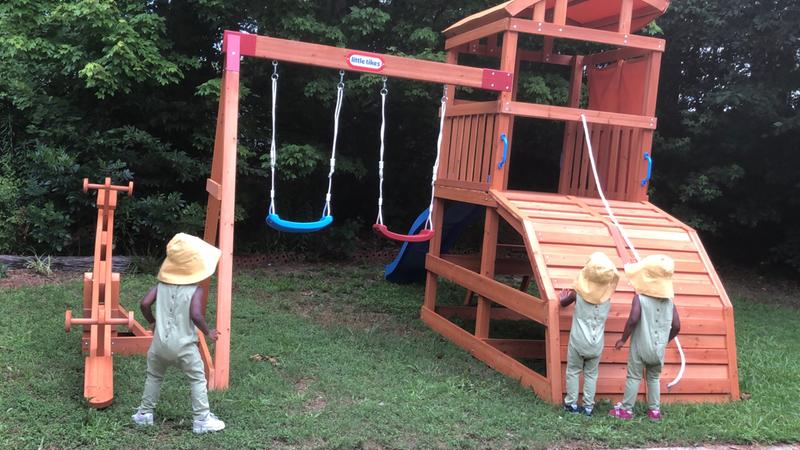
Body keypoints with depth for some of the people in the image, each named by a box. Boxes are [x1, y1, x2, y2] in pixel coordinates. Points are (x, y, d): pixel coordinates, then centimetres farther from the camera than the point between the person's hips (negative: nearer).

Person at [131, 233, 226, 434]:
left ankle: (144, 413, 33)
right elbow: (195, 315, -25)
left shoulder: (162, 285, 1)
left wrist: (152, 322, 11)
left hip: (160, 343, 4)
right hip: (184, 345, -4)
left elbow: (145, 303, -7)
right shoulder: (195, 290, -12)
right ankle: (202, 419, 8)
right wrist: (208, 332, -9)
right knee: (198, 379, 9)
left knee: (153, 376, 25)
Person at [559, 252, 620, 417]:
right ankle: (588, 406, 15)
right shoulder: (607, 295, -5)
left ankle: (571, 404, 16)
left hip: (578, 342, -1)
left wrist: (564, 295, 27)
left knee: (573, 372, 12)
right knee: (591, 374, 14)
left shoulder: (579, 292, -8)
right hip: (596, 345, 2)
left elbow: (563, 303, 7)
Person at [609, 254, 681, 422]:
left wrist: (622, 339, -13)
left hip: (640, 347, -4)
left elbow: (633, 319, -24)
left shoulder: (639, 297, -12)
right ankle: (655, 410, 20)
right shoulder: (669, 300, 1)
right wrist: (664, 341, 15)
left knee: (634, 377, 6)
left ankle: (626, 409, 11)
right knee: (654, 378, 18)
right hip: (658, 349, 4)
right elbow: (676, 326, 0)